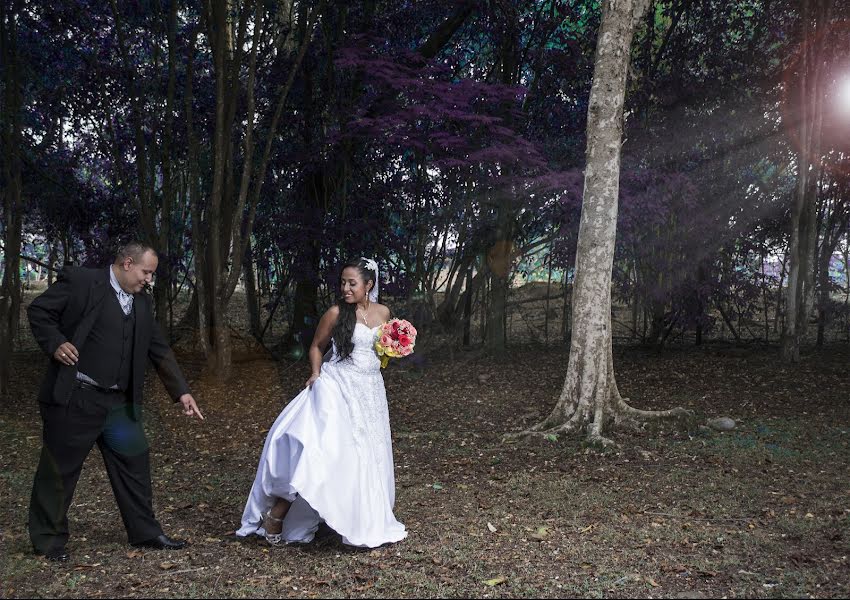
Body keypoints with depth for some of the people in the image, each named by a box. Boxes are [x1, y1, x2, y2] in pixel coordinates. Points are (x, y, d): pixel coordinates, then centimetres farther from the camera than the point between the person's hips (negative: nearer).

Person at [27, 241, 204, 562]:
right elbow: (38, 310, -3)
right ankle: (49, 539, 19)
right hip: (75, 398, -6)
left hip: (118, 401, 7)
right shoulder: (79, 282, -7)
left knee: (134, 461, 9)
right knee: (60, 469, 4)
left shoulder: (141, 303, 12)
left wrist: (182, 391, 8)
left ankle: (145, 531, 20)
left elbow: (160, 351, 12)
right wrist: (55, 343, -17)